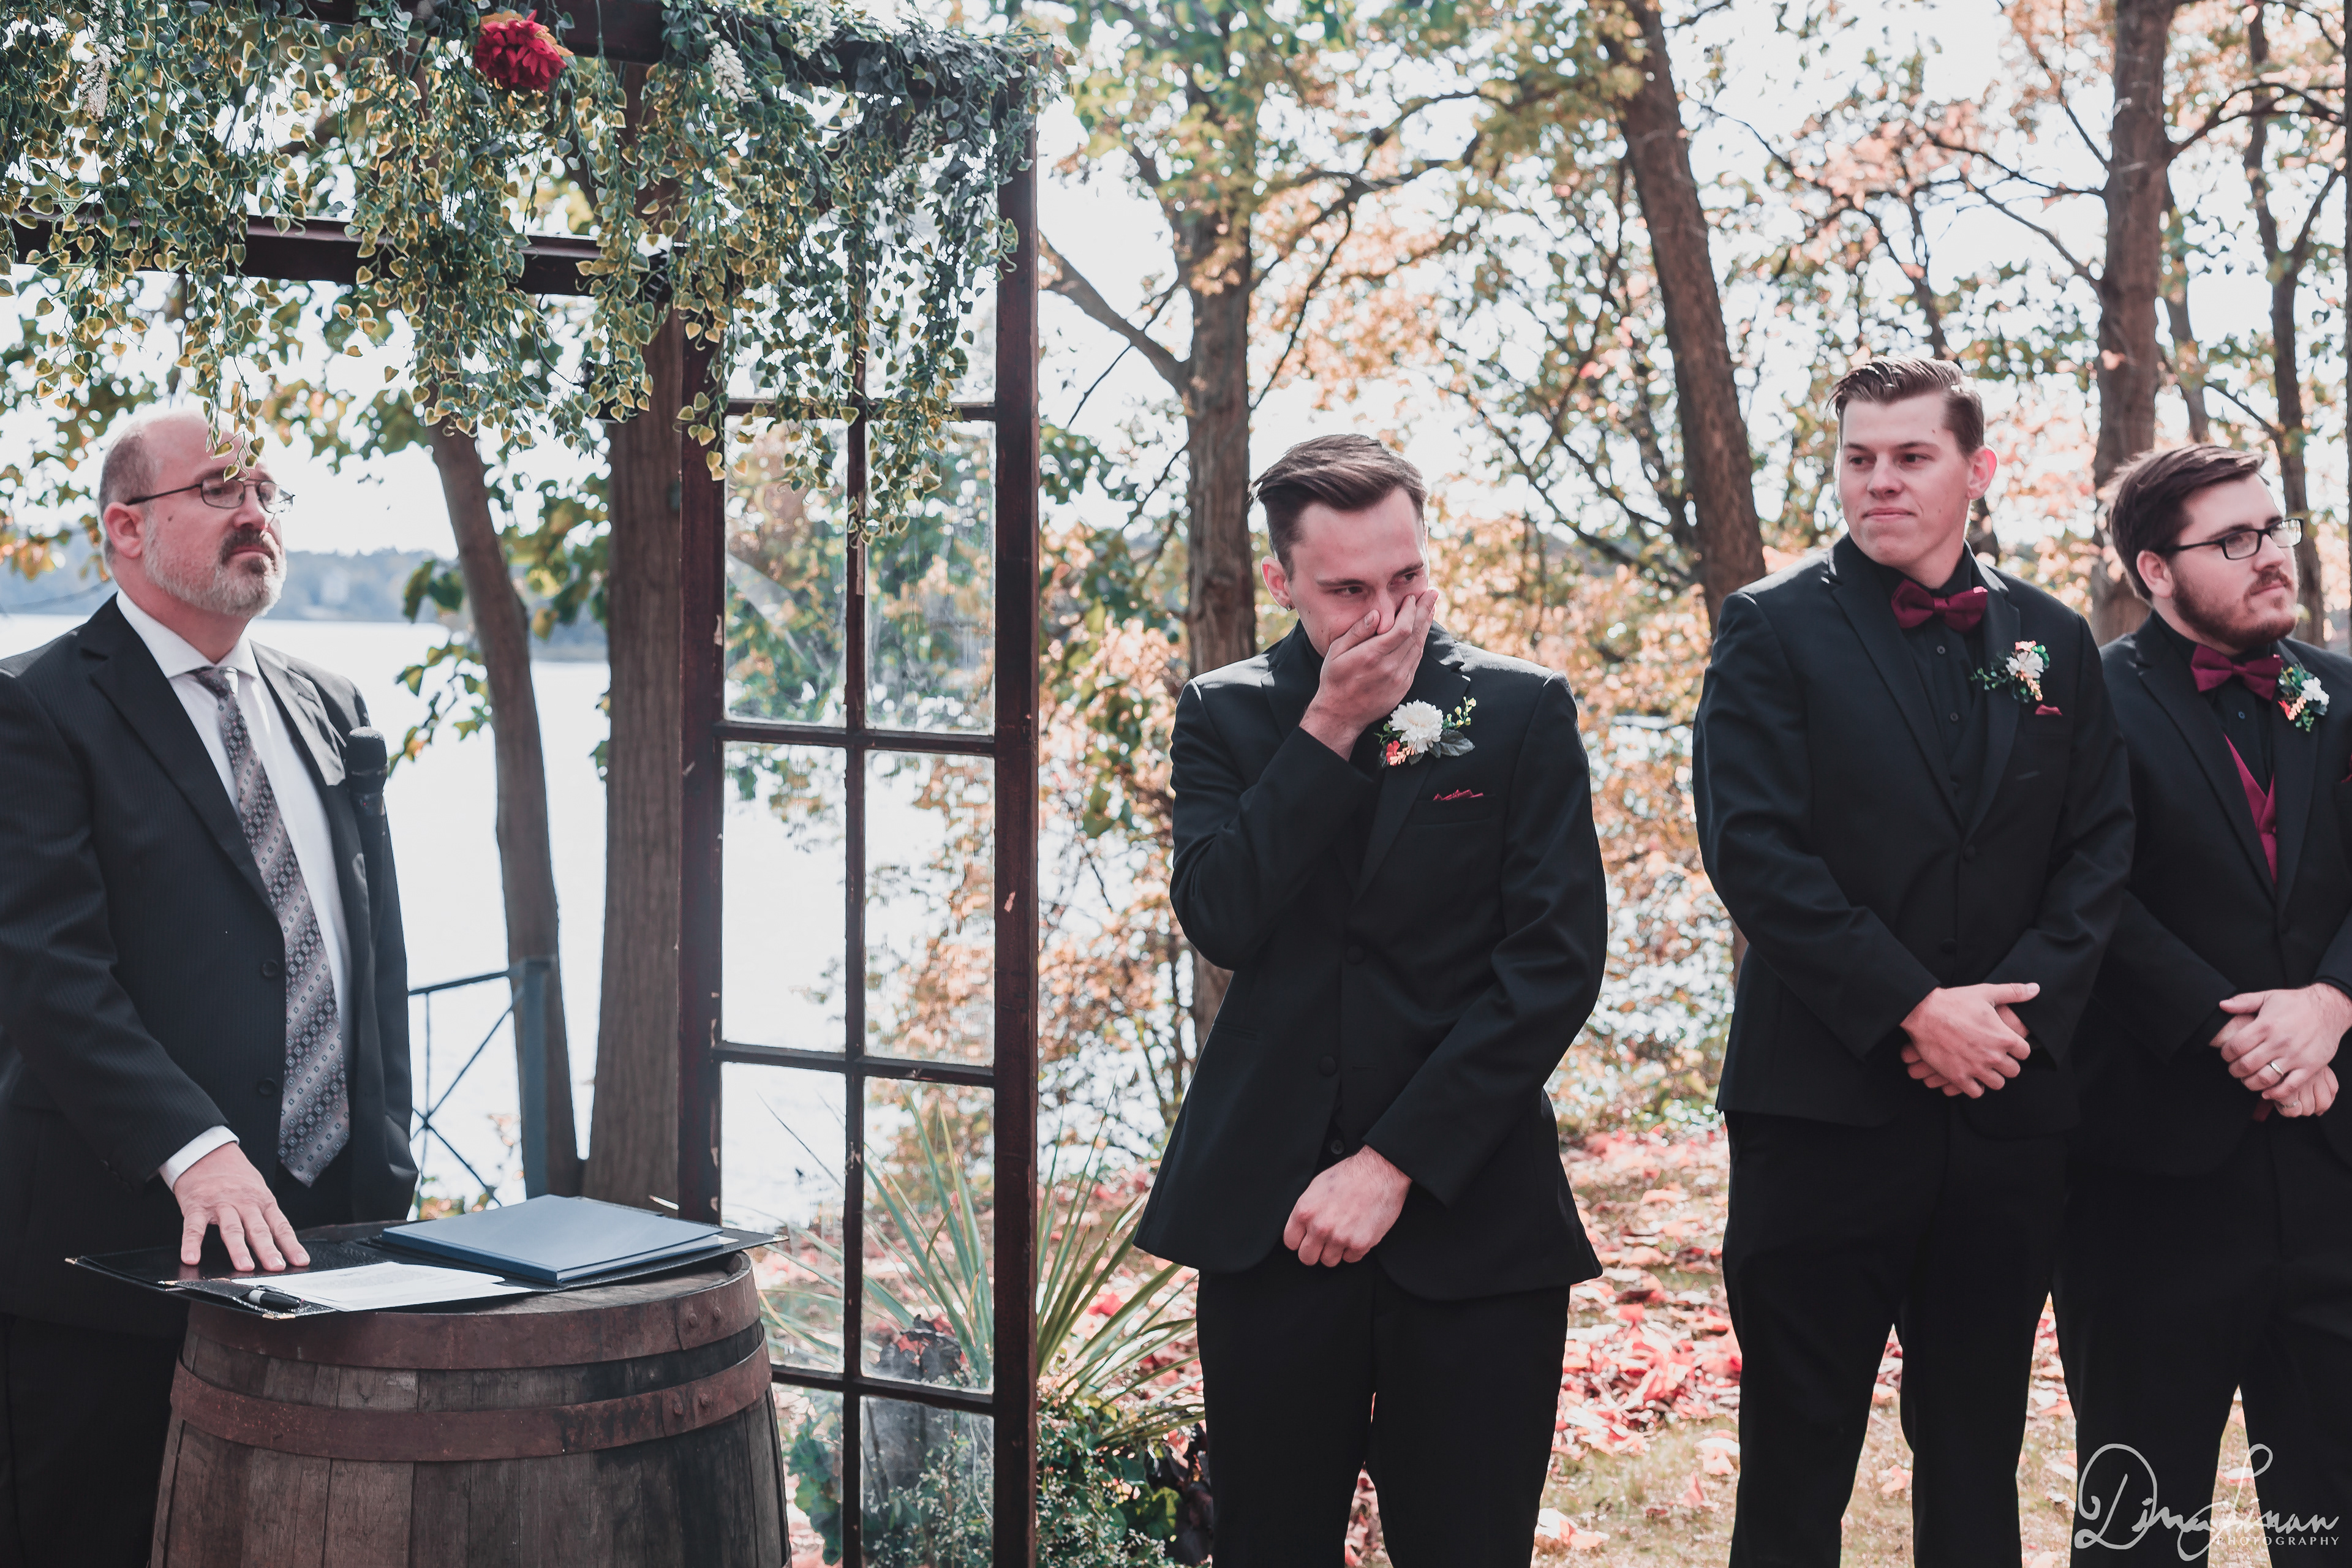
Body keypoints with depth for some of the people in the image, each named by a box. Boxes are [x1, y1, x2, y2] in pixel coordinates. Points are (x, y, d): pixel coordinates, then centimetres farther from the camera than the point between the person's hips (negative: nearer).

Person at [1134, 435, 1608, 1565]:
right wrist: (1330, 730, -11)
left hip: (1466, 1211, -1)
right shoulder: (1226, 715, 8)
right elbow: (1220, 922, -7)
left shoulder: (1522, 711, 3)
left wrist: (1396, 1163, -10)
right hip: (1267, 1211, 1)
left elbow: (1556, 961, -5)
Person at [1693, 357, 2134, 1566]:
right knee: (1797, 1463, 2)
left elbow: (2101, 847, 7)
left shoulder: (2053, 641, 12)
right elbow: (1754, 853, -10)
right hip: (1826, 1106, -3)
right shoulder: (1774, 629, -1)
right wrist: (1914, 1007, -15)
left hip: (2009, 1104, 4)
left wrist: (2017, 1003, -9)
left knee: (1977, 1455, 13)